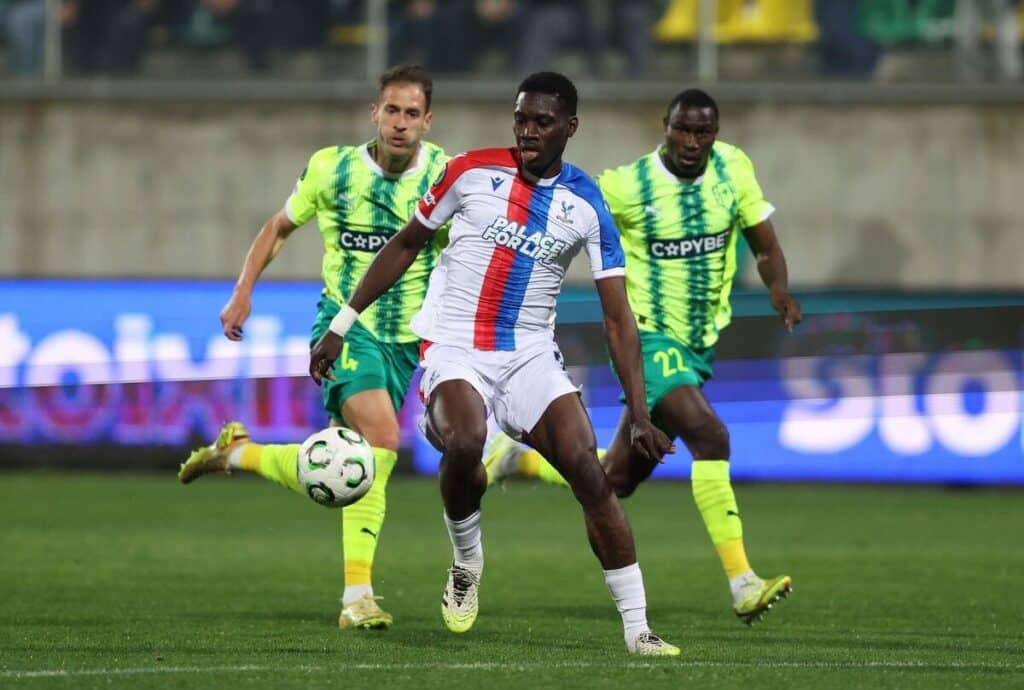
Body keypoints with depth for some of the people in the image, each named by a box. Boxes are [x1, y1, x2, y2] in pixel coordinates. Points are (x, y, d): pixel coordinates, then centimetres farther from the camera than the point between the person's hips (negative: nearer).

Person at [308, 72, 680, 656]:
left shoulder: (588, 206, -1)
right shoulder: (471, 171, -2)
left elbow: (619, 317, -2)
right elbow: (407, 244, 11)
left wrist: (639, 414, -10)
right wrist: (343, 324, 10)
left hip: (531, 355, 2)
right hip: (454, 349, -2)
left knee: (590, 473, -15)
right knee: (465, 444, -33)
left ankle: (638, 629, -9)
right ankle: (467, 561, -3)